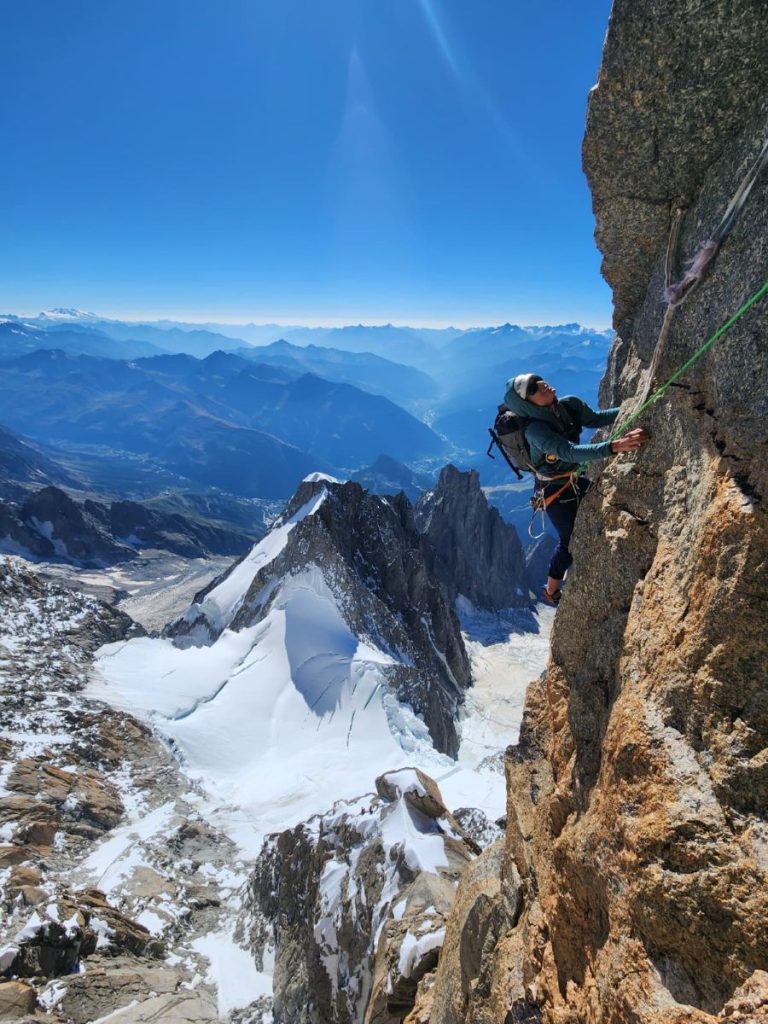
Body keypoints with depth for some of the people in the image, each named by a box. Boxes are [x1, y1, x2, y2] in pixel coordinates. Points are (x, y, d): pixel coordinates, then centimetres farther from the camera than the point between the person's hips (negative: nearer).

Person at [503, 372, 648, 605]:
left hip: (575, 479, 8)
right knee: (570, 541, 5)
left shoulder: (570, 404, -11)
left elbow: (595, 419, 7)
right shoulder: (535, 430, -33)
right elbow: (571, 453, -46)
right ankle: (552, 592, 28)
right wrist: (614, 446, -57)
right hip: (556, 490, -7)